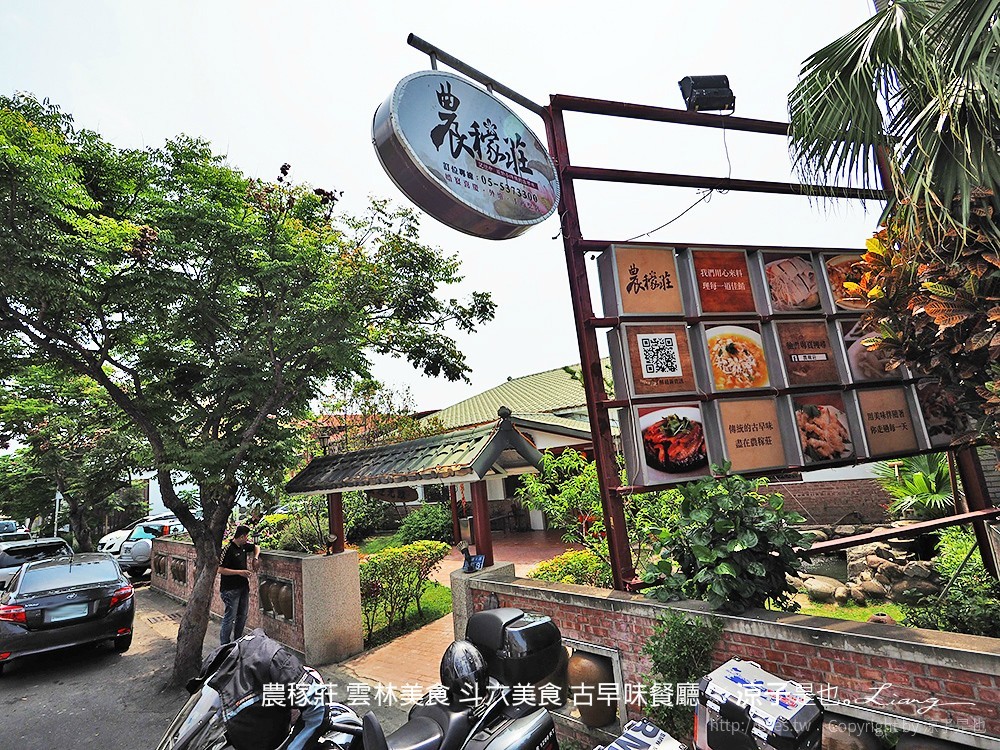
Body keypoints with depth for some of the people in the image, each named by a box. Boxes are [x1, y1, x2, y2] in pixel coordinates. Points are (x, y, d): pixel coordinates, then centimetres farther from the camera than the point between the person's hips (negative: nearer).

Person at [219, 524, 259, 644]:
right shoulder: (228, 549, -19)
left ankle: (238, 641, 29)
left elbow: (256, 547, 24)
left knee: (242, 616, 16)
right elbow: (220, 570, -21)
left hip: (243, 587, 8)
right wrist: (239, 572, -20)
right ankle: (225, 645, 12)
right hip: (230, 589, -8)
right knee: (229, 618, -1)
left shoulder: (244, 546, 5)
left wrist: (255, 558, 5)